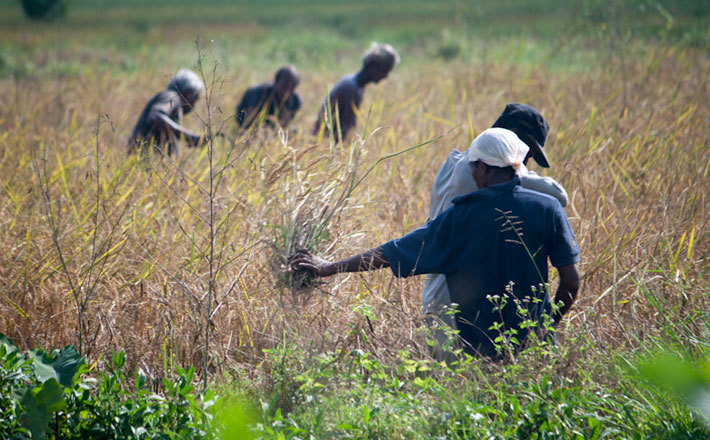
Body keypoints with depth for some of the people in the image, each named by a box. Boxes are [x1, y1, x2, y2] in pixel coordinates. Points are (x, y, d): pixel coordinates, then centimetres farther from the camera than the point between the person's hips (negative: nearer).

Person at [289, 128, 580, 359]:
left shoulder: (460, 218, -6)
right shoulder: (547, 209, -5)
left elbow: (394, 253, -2)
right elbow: (571, 281, -6)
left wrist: (329, 268, 6)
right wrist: (549, 324, 12)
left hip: (479, 347, -1)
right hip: (535, 345, 1)